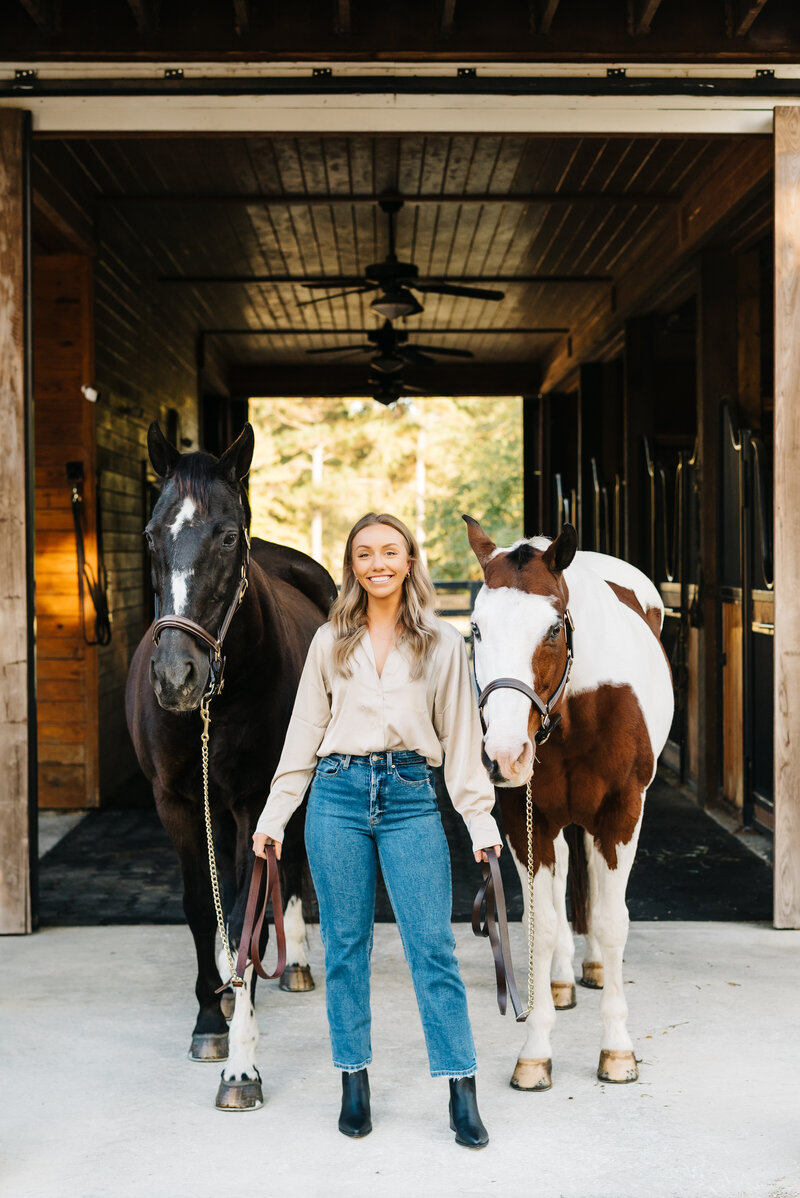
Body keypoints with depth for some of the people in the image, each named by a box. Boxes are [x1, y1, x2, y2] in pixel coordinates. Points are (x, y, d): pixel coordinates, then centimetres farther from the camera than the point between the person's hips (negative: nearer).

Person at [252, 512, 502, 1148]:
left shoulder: (443, 644, 5)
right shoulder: (330, 642, 9)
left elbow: (462, 738, 6)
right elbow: (303, 734, 11)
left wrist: (480, 818, 0)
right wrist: (274, 815, 8)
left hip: (410, 797, -1)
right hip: (338, 794, 2)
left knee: (433, 946, -3)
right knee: (346, 945, 7)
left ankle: (463, 1095, 3)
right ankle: (355, 1080, 20)